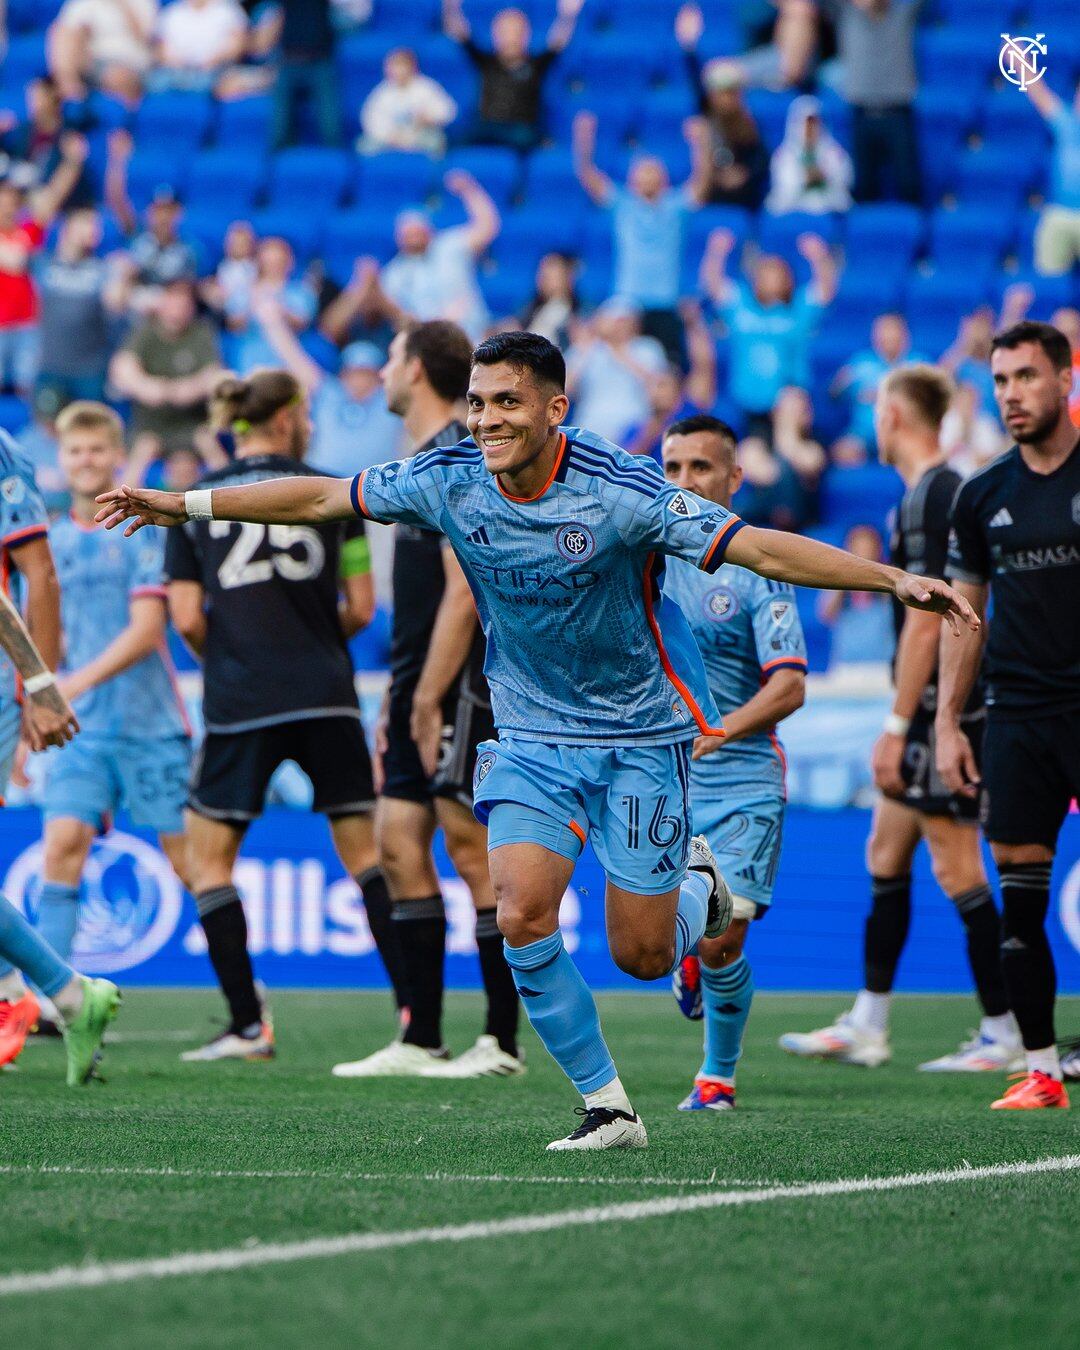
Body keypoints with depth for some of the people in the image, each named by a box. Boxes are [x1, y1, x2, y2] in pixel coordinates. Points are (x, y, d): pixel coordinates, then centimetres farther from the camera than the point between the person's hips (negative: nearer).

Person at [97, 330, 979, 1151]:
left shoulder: (621, 490, -22)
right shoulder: (450, 481, -10)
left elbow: (757, 548, -24)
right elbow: (321, 497, 1)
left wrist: (893, 579, -33)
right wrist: (184, 505, 3)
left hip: (640, 735, -3)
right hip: (532, 737, 3)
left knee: (640, 955, -2)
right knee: (523, 918, -17)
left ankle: (699, 887, 35)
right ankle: (608, 1106, -2)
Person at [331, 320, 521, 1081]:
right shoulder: (424, 461, 18)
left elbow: (461, 595, -19)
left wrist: (428, 700, -20)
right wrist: (399, 700, 20)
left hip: (459, 688, -10)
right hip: (422, 690, 10)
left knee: (474, 852, -7)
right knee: (399, 843, 6)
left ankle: (502, 1044, -4)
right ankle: (421, 1040, 9)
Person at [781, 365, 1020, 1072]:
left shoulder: (928, 496, -15)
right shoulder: (949, 489, 16)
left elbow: (925, 620, -20)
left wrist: (897, 725, -19)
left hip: (941, 711, -10)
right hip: (937, 712, 10)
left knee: (957, 868, -8)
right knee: (886, 853, 14)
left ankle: (1004, 1035, -5)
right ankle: (867, 1026, 18)